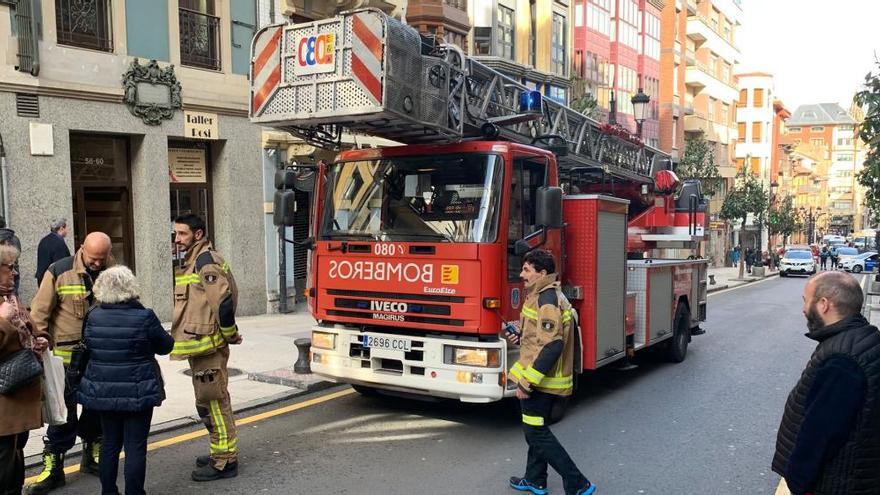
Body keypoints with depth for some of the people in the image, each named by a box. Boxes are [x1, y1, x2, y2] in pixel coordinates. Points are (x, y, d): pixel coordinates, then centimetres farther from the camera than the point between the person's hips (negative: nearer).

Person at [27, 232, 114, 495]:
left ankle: (93, 454, 32)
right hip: (68, 356, -3)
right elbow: (40, 312, -6)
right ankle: (53, 466, 13)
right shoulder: (59, 272, -8)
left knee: (97, 408, 15)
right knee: (64, 413, 1)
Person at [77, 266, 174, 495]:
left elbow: (87, 347, 10)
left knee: (109, 443, 17)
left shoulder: (93, 317, -4)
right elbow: (166, 346, -4)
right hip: (137, 394, -4)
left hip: (103, 391, 4)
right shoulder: (144, 317, -16)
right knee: (136, 446, 4)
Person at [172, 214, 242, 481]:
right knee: (208, 402, 18)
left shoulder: (206, 261, -16)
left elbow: (223, 301, -24)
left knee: (213, 402, -4)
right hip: (198, 346, 10)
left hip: (208, 346, -10)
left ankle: (225, 461, 4)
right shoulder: (190, 262, 17)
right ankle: (221, 452, 30)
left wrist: (229, 335, -13)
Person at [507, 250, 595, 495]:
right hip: (542, 380, 10)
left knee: (537, 433, -3)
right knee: (537, 429, 20)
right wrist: (521, 337, 6)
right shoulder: (544, 295, 11)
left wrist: (526, 381, -26)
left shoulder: (547, 300, -21)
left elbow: (552, 345, -28)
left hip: (540, 380, -10)